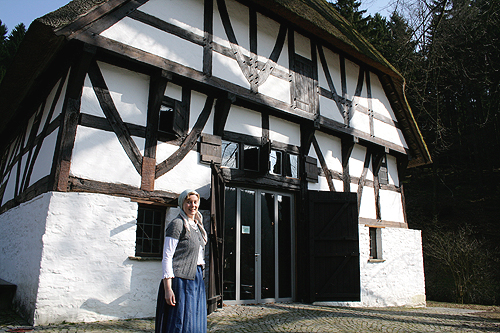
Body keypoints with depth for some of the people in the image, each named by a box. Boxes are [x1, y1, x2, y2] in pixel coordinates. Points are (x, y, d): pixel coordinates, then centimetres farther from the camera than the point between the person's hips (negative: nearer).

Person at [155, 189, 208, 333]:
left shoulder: (197, 226, 15)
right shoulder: (177, 224, -8)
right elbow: (167, 257, -14)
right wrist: (168, 288, -19)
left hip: (197, 278, 8)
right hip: (181, 279, -8)